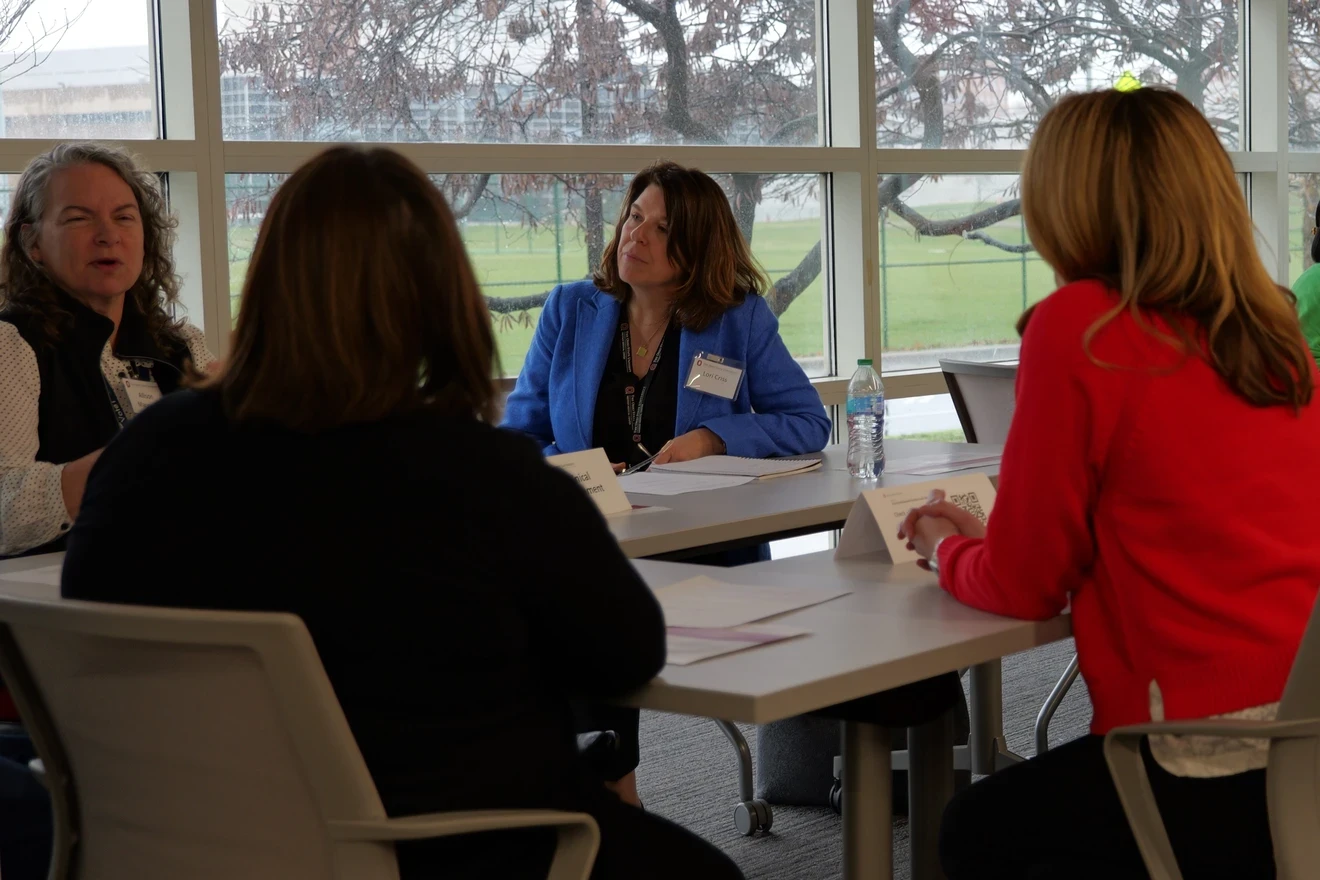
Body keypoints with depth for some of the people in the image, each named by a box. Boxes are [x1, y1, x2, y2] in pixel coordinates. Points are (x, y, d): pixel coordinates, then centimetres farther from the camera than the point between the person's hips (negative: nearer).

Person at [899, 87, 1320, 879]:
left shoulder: (1078, 325, -11)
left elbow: (1024, 586, -3)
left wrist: (947, 550, 18)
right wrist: (991, 539, 26)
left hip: (1226, 767, -7)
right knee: (1036, 802, 30)